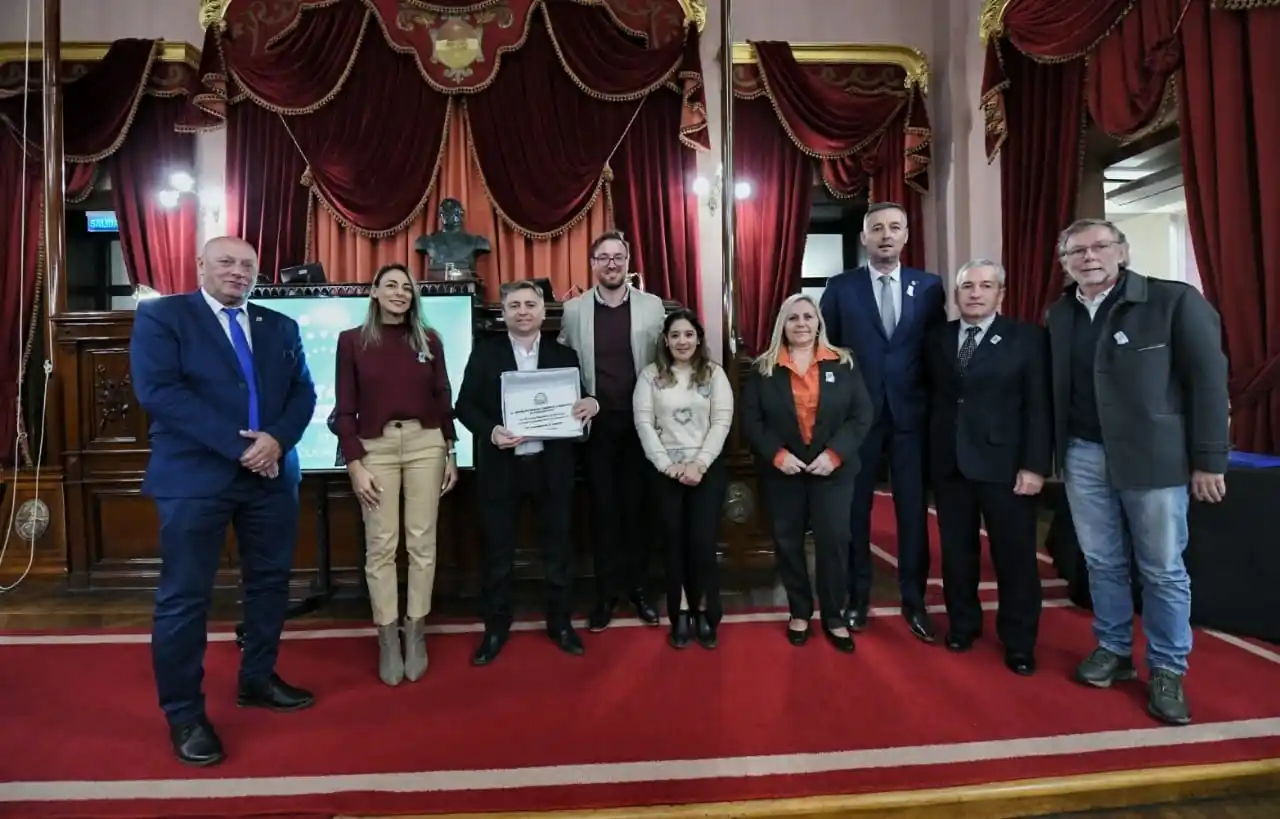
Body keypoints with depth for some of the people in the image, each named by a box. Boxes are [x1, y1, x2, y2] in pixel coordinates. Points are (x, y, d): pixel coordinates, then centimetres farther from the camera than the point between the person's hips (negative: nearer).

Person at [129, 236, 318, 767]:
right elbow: (158, 390, -13)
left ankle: (257, 680, 31)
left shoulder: (281, 326, 13)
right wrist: (237, 445, -19)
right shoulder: (159, 316, -1)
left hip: (272, 473, 5)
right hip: (194, 476, -4)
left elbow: (303, 391, 7)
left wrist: (277, 440, -13)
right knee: (184, 596, 2)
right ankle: (183, 713, 16)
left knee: (270, 581, 13)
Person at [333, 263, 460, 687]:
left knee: (421, 542, 4)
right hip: (376, 447, -1)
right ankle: (388, 639, 11)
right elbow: (344, 408, 1)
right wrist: (354, 463, -6)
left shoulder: (429, 339, 7)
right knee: (380, 546, 1)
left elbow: (443, 398, 9)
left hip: (425, 443, 2)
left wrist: (450, 453, 7)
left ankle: (415, 633, 16)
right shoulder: (352, 340, 3)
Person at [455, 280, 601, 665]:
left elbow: (580, 401, 6)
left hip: (551, 466, 1)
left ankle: (560, 623, 29)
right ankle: (496, 628, 26)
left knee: (557, 547, 11)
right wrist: (490, 431, -19)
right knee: (498, 551, 9)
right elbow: (465, 405, -1)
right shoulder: (485, 353, 2)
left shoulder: (564, 354, 6)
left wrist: (592, 404, -18)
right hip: (500, 466, -1)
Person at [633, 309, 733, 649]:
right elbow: (644, 423, -2)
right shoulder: (650, 375, 4)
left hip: (708, 469, -1)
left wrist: (699, 464, -12)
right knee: (675, 542, 5)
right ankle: (680, 615, 15)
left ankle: (705, 614, 11)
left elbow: (722, 422, -3)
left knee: (703, 541, -5)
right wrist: (668, 465, -10)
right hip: (666, 471, 1)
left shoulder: (714, 373, 4)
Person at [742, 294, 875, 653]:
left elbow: (863, 413, -3)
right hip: (782, 471, 1)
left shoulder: (843, 363, 2)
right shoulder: (764, 369, 1)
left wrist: (835, 453, -14)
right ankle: (799, 612, 26)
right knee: (787, 542, 8)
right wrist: (777, 454, -15)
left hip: (832, 469, 0)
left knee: (834, 541, 0)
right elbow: (750, 420, -3)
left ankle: (834, 617, 18)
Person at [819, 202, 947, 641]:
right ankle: (857, 596, 22)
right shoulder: (840, 287, 2)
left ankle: (913, 600, 22)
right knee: (856, 508, 7)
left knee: (913, 509, 7)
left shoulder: (929, 286, 6)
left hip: (912, 413, 1)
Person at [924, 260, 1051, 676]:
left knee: (1015, 555, 5)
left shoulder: (1027, 338, 1)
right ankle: (962, 624, 29)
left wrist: (1035, 465, -10)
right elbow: (930, 397, 8)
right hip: (949, 463, 3)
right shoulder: (937, 339, 10)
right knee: (956, 551, 11)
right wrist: (929, 453, 0)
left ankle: (1019, 642, 21)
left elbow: (1040, 406, -4)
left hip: (1005, 463, -3)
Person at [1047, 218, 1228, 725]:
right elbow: (1054, 388, 8)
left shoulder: (1175, 301, -6)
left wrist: (1209, 460, -10)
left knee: (1162, 569, 6)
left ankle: (1167, 671, 21)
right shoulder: (1058, 315, 6)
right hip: (1083, 456, 4)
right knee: (1102, 564, 13)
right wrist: (1051, 454, 4)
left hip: (1153, 456, -3)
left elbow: (1208, 381, -8)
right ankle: (1113, 651, 28)